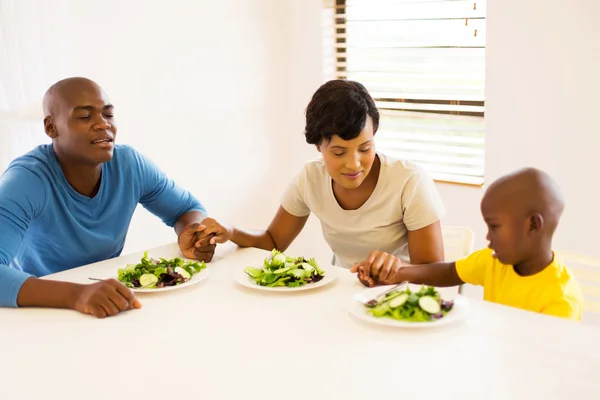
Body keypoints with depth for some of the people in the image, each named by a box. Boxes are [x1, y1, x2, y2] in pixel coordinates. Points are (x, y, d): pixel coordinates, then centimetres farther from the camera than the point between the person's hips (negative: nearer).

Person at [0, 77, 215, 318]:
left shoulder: (131, 165, -9)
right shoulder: (26, 180, -22)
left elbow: (188, 209, 5)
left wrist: (192, 234, -17)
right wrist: (75, 294, -48)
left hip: (108, 305, 4)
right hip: (39, 313, -3)